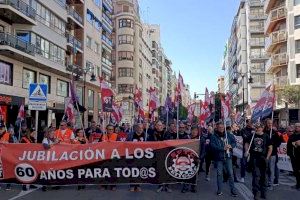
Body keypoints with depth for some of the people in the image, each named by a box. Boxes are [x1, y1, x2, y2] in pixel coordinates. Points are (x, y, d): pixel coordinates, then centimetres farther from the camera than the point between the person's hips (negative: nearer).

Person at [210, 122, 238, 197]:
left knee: (230, 173, 3)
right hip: (218, 158, -2)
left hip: (228, 157, 2)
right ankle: (219, 190, 18)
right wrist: (223, 148, -24)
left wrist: (231, 146, -14)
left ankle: (233, 190, 13)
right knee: (219, 174, 6)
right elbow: (213, 146, -17)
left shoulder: (228, 135, 4)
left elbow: (234, 142, 8)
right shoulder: (214, 136, -6)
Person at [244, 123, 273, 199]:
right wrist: (247, 151, -4)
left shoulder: (266, 136, -3)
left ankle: (263, 192, 27)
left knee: (263, 175, 12)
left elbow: (270, 148, 1)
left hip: (263, 158, 1)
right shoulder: (252, 135, 0)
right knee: (256, 175, -3)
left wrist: (267, 157, -7)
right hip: (254, 158, -1)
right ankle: (255, 192, 8)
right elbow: (247, 143, 11)